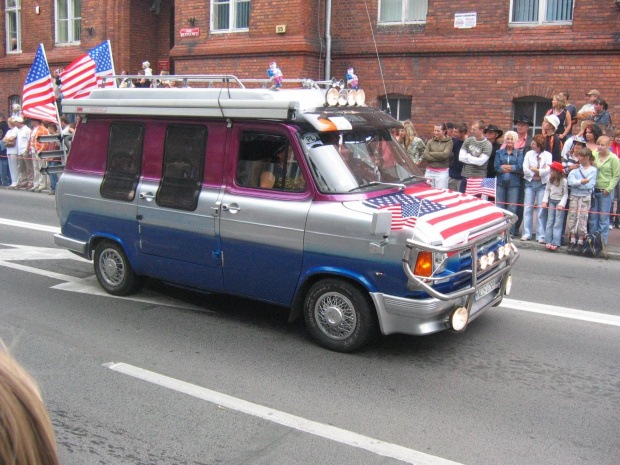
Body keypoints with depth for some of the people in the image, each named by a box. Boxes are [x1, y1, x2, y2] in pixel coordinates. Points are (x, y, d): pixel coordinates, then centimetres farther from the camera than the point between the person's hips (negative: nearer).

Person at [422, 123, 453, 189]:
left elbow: (445, 155, -14)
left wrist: (431, 153, -3)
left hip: (442, 173, -3)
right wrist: (438, 158, -12)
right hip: (429, 171, 3)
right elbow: (425, 155, -2)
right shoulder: (430, 142, 8)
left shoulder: (449, 142, 0)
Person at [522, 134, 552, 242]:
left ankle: (541, 236, 2)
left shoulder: (547, 155, 0)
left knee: (542, 209, -2)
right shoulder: (529, 154, 7)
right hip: (530, 183, 2)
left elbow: (547, 170, -11)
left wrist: (533, 169, -6)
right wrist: (540, 171, -4)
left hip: (542, 184, -2)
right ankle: (526, 233, 7)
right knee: (527, 208, 1)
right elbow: (525, 170, -2)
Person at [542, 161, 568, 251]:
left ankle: (555, 243, -7)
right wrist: (545, 201, -1)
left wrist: (561, 204, -17)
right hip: (551, 201, 5)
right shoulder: (550, 179, 2)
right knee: (550, 221, 4)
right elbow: (547, 190, 7)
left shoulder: (564, 181, -13)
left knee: (558, 223, -6)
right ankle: (549, 241, 7)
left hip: (559, 201, -5)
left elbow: (565, 194, -10)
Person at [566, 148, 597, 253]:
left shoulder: (593, 170, 0)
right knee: (572, 217, 2)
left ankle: (580, 242, 4)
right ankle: (572, 241, 8)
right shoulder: (575, 168, 7)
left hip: (585, 197, -3)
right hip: (573, 196, 3)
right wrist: (582, 181, -15)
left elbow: (590, 185, -11)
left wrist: (576, 183, -8)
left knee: (582, 219, -2)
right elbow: (570, 181, -7)